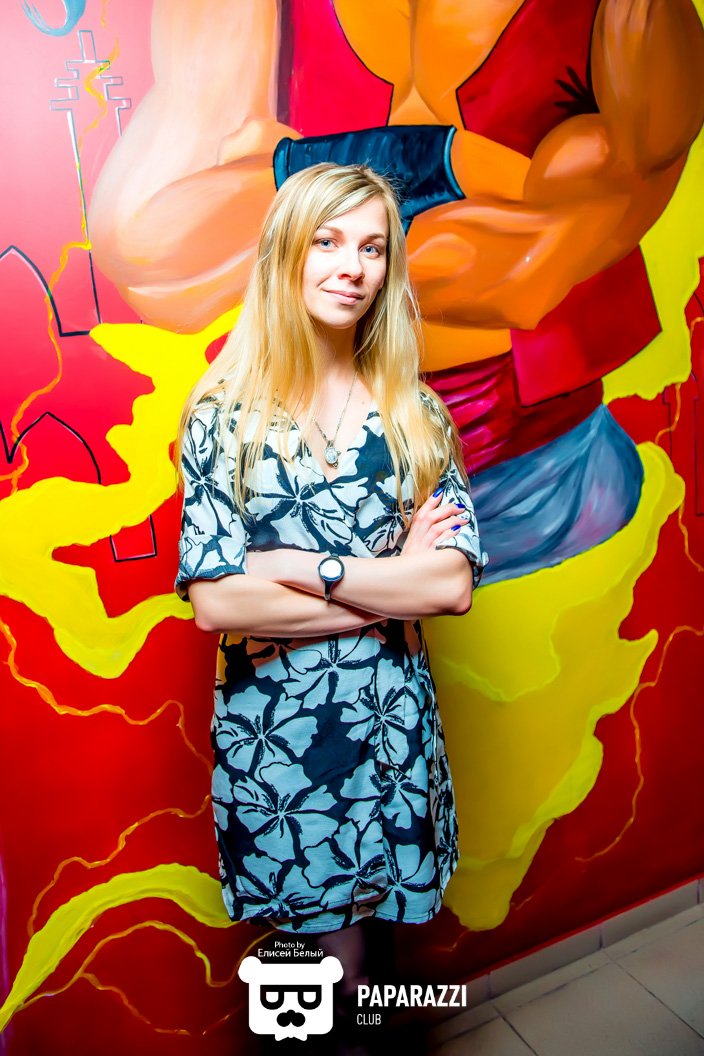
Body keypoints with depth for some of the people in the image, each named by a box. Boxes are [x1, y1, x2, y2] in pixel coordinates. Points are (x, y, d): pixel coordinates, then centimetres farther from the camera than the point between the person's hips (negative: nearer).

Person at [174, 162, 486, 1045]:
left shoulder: (415, 412, 1)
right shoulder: (224, 413, -6)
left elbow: (455, 582, -8)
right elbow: (214, 603, -14)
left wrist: (303, 569, -16)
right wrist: (392, 585, -13)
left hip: (391, 722, 2)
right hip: (269, 730, -1)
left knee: (360, 908, 18)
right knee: (308, 919, 15)